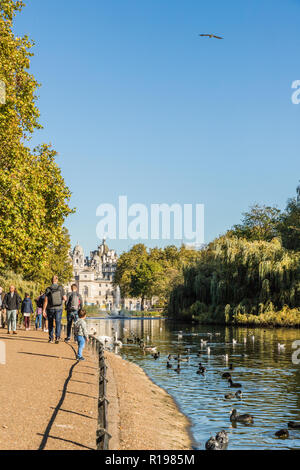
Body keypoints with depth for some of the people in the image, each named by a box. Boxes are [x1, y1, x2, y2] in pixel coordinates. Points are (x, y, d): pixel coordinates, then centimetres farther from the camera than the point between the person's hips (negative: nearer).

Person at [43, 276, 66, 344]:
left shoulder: (48, 289, -5)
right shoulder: (61, 288, -4)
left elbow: (45, 301, -8)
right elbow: (65, 299, -2)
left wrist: (44, 310, -4)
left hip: (50, 309, 1)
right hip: (59, 308, 0)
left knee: (50, 324, 14)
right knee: (58, 323, -2)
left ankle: (51, 338, 19)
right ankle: (57, 337, -21)